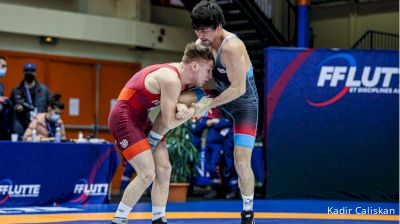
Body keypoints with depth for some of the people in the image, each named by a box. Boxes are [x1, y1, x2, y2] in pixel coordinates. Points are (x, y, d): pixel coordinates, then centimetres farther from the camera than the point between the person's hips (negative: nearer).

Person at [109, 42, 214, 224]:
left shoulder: (182, 74, 4)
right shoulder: (171, 79, -25)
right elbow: (169, 122, -22)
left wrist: (181, 108, -22)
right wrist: (197, 108, -10)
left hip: (141, 119, 10)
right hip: (123, 118, -10)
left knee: (164, 169, 5)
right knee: (147, 174, -15)